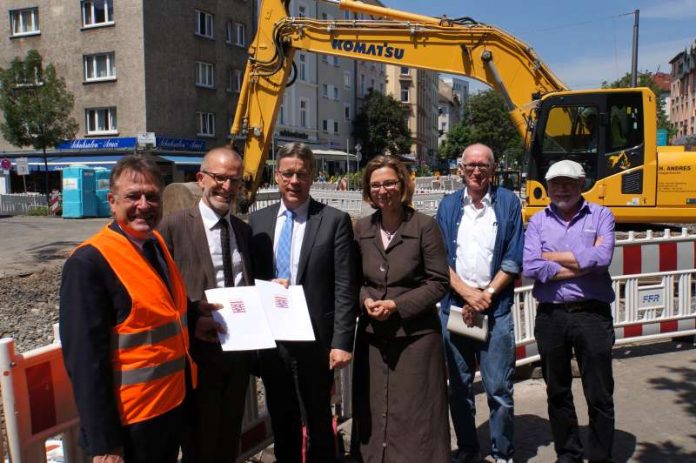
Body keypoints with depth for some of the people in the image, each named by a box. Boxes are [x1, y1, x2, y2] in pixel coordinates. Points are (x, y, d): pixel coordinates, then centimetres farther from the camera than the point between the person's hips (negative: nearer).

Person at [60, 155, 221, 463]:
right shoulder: (89, 263, -21)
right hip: (129, 418, -7)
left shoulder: (156, 244, 2)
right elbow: (85, 360, -22)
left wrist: (191, 320, 0)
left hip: (175, 400, 8)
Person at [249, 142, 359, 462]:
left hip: (314, 338, -3)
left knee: (318, 421, 14)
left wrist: (342, 341, -13)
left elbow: (345, 288, -8)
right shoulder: (258, 220, 6)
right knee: (281, 420, 19)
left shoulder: (334, 220, -6)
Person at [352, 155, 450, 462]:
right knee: (374, 411, 13)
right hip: (373, 335, 4)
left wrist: (397, 304, -15)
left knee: (415, 412, 4)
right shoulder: (361, 228, 6)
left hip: (415, 334, -4)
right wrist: (366, 299, -8)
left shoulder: (424, 226, -7)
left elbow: (438, 282, -7)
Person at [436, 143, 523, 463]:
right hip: (454, 305, 2)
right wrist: (468, 294, -8)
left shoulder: (507, 202, 3)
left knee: (499, 388, 0)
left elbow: (513, 259, -1)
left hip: (496, 308, -2)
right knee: (459, 386, 11)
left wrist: (486, 296, -8)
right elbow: (441, 258, 3)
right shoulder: (448, 205, 8)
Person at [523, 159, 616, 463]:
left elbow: (602, 258, -16)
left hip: (592, 314, -2)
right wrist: (584, 262, -11)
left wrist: (550, 256, -9)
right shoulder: (538, 221, 5)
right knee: (557, 392, 15)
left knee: (599, 395, 7)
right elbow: (530, 267, -11)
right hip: (550, 315, 2)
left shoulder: (600, 216, 2)